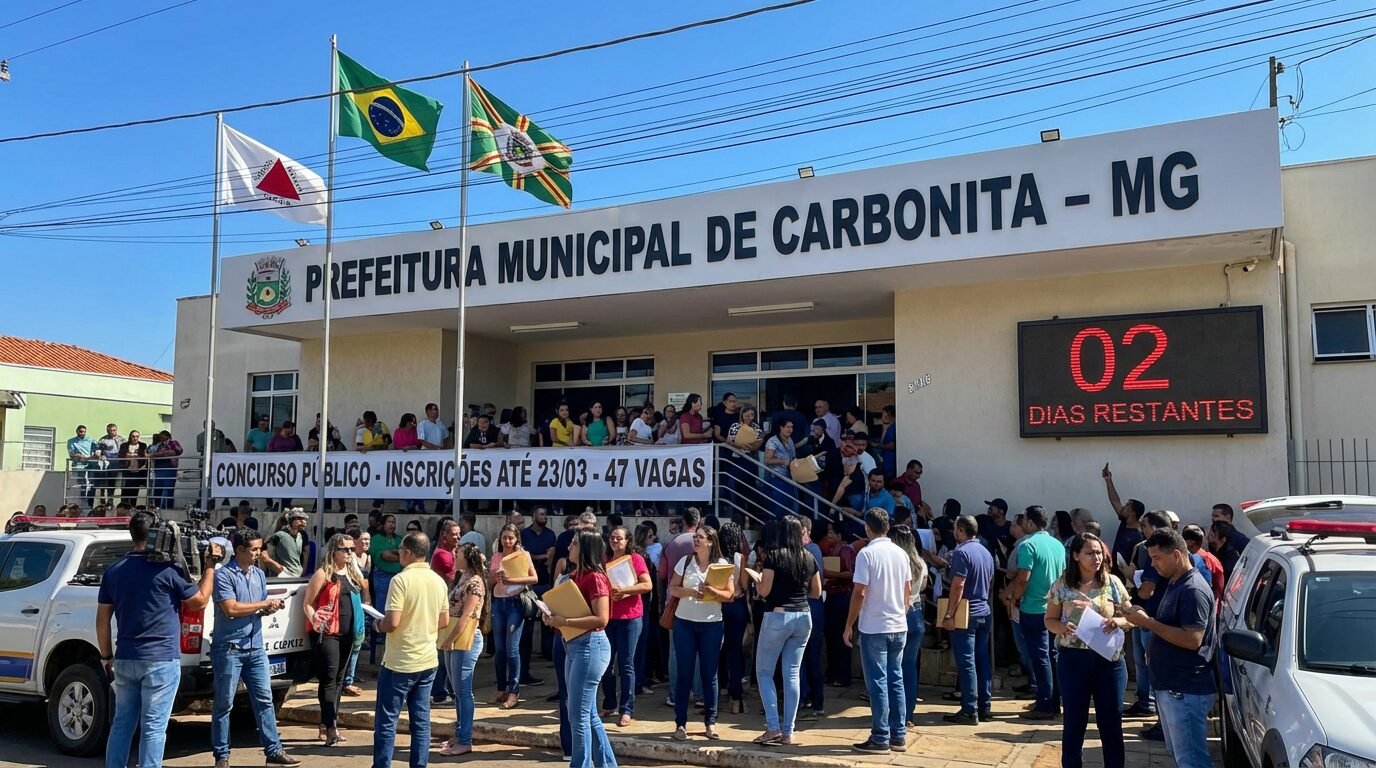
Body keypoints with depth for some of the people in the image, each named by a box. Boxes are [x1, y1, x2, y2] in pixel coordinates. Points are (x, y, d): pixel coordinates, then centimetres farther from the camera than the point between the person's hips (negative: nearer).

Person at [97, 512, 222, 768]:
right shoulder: (167, 570, -11)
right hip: (160, 660, -6)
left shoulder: (113, 571, 6)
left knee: (122, 723, 15)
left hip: (125, 659, 6)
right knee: (153, 728, 0)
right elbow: (200, 600, 1)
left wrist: (106, 656, 18)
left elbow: (102, 619, 10)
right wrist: (209, 565, 7)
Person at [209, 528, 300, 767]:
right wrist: (264, 604, -14)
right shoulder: (224, 575, -12)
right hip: (229, 649, -6)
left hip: (256, 648, 6)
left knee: (264, 700, 6)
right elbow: (231, 608, -21)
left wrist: (271, 608, -3)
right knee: (224, 704, 4)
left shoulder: (260, 574, 11)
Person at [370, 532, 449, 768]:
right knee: (421, 720, 10)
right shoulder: (438, 581, 5)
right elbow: (444, 621, 11)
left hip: (399, 663, -6)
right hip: (427, 661, 6)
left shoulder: (401, 579, -15)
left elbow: (392, 622, -20)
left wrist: (378, 625, 0)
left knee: (386, 721, 3)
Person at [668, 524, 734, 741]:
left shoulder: (722, 564, 1)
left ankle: (710, 722, 16)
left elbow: (730, 594, -1)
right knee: (684, 673, 2)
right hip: (684, 623, 0)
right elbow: (672, 589, 1)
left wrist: (712, 591, -19)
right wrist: (690, 592, -16)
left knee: (710, 674, 6)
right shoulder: (685, 561, 3)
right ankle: (680, 723, 9)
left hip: (711, 625, 0)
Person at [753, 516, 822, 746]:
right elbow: (816, 592, 13)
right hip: (803, 616, 5)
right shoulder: (809, 558, 6)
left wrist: (759, 576, 9)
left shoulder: (774, 556, -8)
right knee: (792, 673, 8)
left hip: (778, 616, -5)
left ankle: (773, 728, -1)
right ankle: (788, 733, 9)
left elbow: (763, 591, -10)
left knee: (764, 671, 7)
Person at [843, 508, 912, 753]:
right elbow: (908, 590, 11)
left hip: (874, 628, -6)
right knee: (896, 680, 12)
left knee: (878, 682, 0)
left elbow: (860, 593, -15)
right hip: (899, 627, 6)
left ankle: (880, 738, 5)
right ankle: (898, 736, 16)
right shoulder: (901, 553, 6)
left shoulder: (867, 553, -13)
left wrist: (849, 625, -7)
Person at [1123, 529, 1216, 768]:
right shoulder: (1173, 584, 13)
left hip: (1186, 690, -10)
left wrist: (1149, 622, -22)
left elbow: (1192, 639, -25)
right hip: (1169, 685, 10)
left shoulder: (1193, 590, -18)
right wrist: (1144, 618, 7)